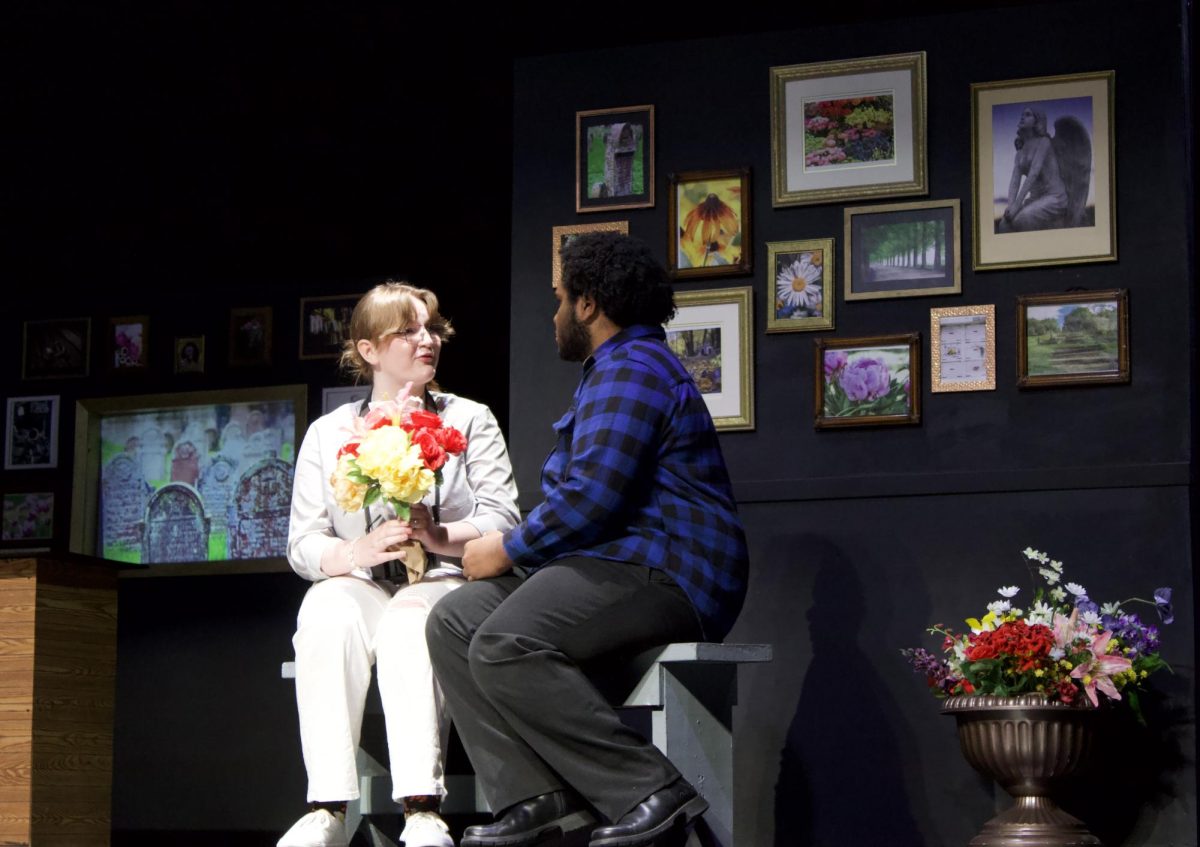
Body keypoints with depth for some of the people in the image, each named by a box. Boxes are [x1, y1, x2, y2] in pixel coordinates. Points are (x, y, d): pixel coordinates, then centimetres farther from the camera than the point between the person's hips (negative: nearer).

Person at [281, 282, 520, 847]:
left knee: (408, 623, -36)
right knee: (327, 614, -34)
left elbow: (503, 520, 1)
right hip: (359, 584, 1)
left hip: (445, 582, -1)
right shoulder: (328, 434, 15)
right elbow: (302, 545, 6)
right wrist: (358, 551, -16)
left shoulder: (470, 420, 13)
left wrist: (441, 537, -20)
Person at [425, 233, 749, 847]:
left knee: (503, 645, -29)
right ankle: (535, 796, -12)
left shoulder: (631, 370, -10)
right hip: (612, 565, 11)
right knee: (453, 622, 0)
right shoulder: (614, 370, 27)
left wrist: (508, 549, -8)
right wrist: (512, 547, 16)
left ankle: (650, 792, -24)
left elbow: (591, 495, -21)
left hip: (661, 574, -11)